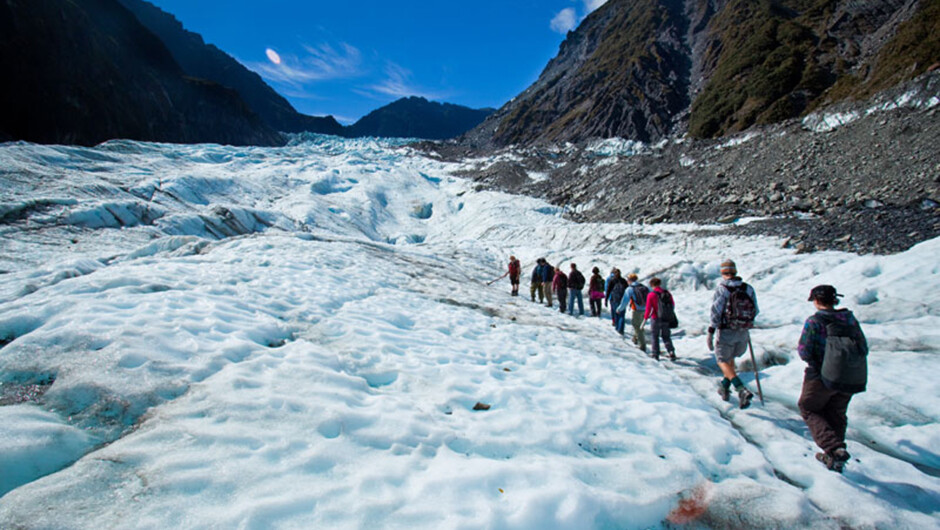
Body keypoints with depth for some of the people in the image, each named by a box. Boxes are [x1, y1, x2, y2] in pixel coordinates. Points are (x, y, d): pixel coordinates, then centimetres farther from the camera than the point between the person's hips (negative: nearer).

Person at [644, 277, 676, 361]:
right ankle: (671, 352, -1)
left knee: (655, 336, 12)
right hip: (666, 319, 3)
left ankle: (656, 355, 12)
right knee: (666, 336, 16)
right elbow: (673, 305, 10)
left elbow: (648, 309, -13)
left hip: (656, 319, -3)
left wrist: (645, 319, -5)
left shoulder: (651, 295, -13)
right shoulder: (668, 293, -1)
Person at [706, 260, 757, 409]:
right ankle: (724, 388, 32)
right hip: (743, 333, 5)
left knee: (723, 361, 8)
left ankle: (742, 390, -10)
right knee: (730, 358, 25)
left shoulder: (721, 289, -12)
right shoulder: (748, 288, 1)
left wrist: (710, 332, -11)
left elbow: (715, 312, -15)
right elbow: (755, 311, 7)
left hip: (726, 332, -5)